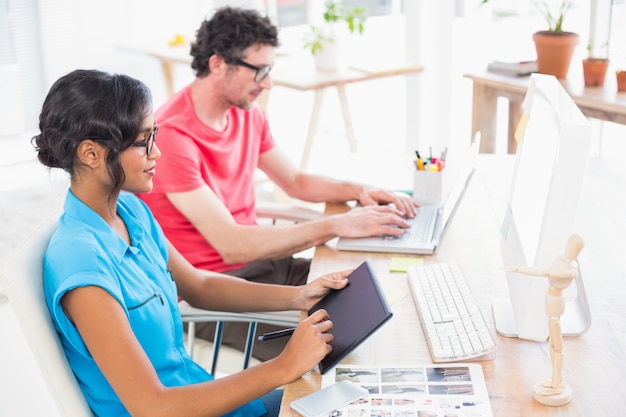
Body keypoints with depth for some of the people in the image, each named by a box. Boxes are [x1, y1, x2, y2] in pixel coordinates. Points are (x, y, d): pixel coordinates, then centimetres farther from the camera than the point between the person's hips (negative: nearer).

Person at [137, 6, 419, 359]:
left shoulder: (249, 115, 5)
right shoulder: (173, 136, -23)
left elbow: (297, 182, 19)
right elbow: (231, 245, -29)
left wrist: (358, 192, -1)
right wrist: (337, 226, -30)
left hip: (257, 260, 8)